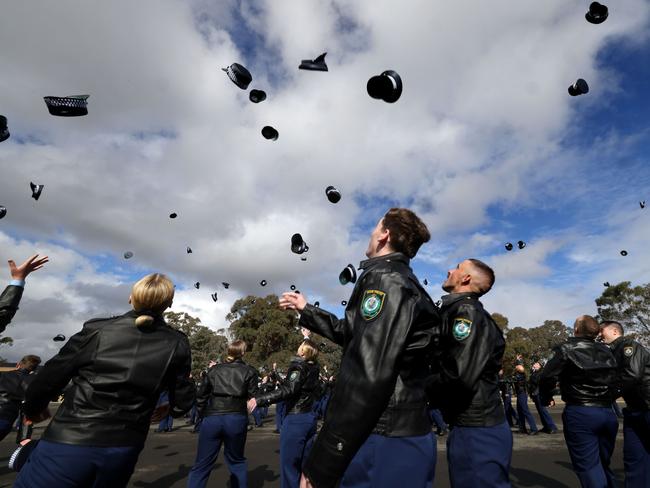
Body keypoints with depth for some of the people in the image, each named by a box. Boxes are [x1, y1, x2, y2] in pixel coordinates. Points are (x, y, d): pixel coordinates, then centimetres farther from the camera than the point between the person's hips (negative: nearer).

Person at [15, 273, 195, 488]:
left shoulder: (98, 329, -7)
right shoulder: (177, 344, -5)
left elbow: (48, 379, 0)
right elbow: (181, 404, 1)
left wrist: (34, 409, 21)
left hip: (69, 442, -2)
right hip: (123, 449, 3)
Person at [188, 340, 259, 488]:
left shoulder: (214, 369, 11)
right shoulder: (249, 371, 3)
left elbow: (201, 395, 12)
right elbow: (253, 397, 1)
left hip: (212, 418, 1)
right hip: (236, 419, -1)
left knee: (201, 465, 11)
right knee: (237, 461, 19)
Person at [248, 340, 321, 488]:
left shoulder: (298, 366, -16)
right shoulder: (313, 368, 5)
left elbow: (287, 390, -29)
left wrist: (259, 400, -33)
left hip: (295, 419, -8)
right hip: (309, 418, 8)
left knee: (289, 464, 1)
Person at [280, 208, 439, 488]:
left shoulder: (383, 278, -17)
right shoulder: (404, 282, 14)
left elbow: (366, 376, -27)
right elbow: (352, 334, 24)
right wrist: (306, 310, 30)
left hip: (385, 443, -9)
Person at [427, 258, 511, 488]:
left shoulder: (465, 311, -18)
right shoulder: (457, 310, 11)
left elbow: (459, 377, -27)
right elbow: (443, 363, 13)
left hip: (476, 430, -9)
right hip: (476, 425, 9)